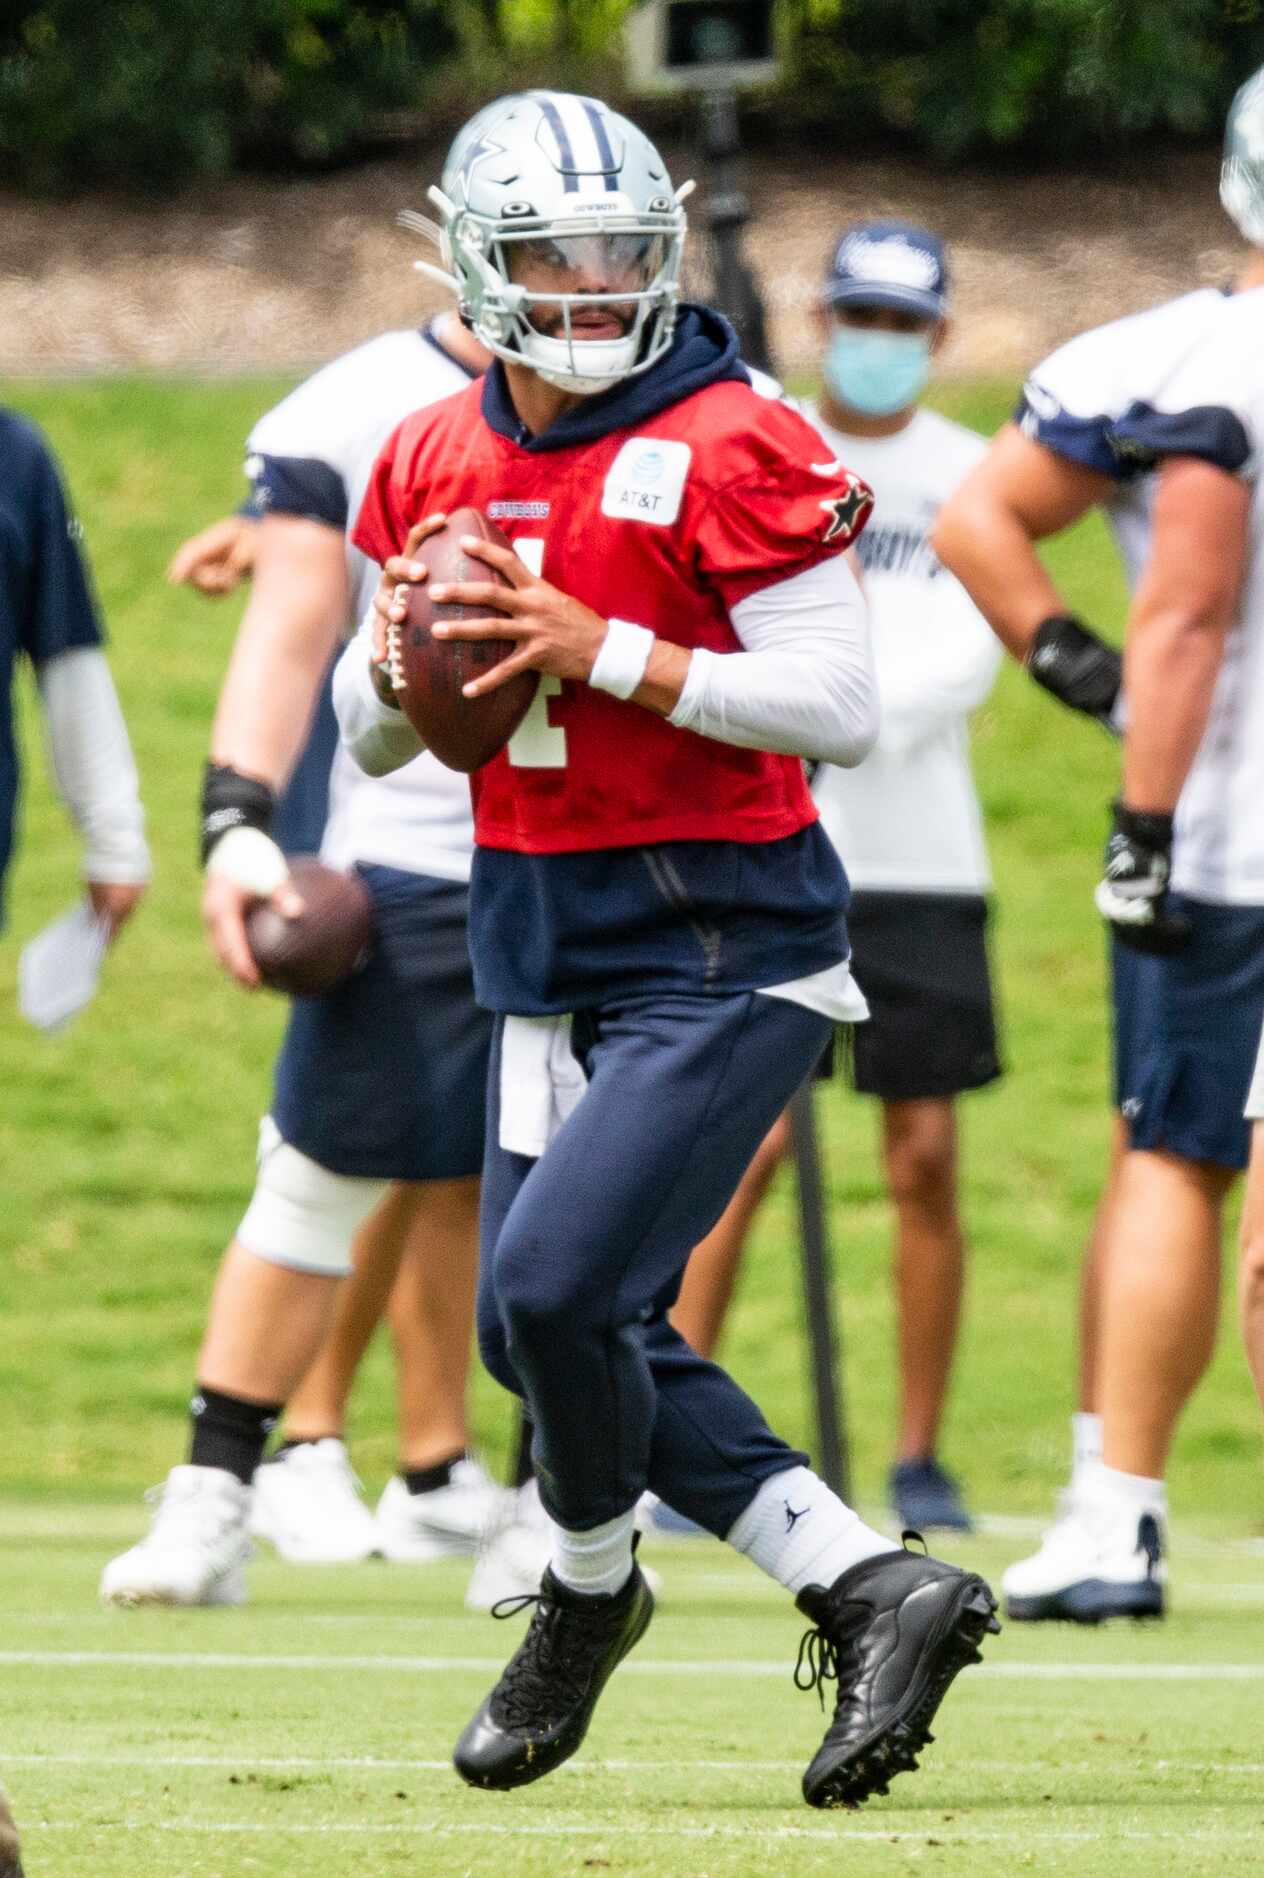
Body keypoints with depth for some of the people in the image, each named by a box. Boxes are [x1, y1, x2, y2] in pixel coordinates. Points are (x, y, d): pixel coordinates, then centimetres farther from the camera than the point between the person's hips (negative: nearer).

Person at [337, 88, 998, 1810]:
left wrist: (606, 651, -22)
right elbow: (369, 741, 15)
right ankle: (872, 1592, 12)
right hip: (544, 949, 8)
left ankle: (586, 1591, 12)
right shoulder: (436, 464, 7)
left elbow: (839, 709, -18)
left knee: (558, 1284, -17)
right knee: (562, 1332, 6)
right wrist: (401, 651, -8)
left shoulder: (729, 450, -13)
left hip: (723, 949, -8)